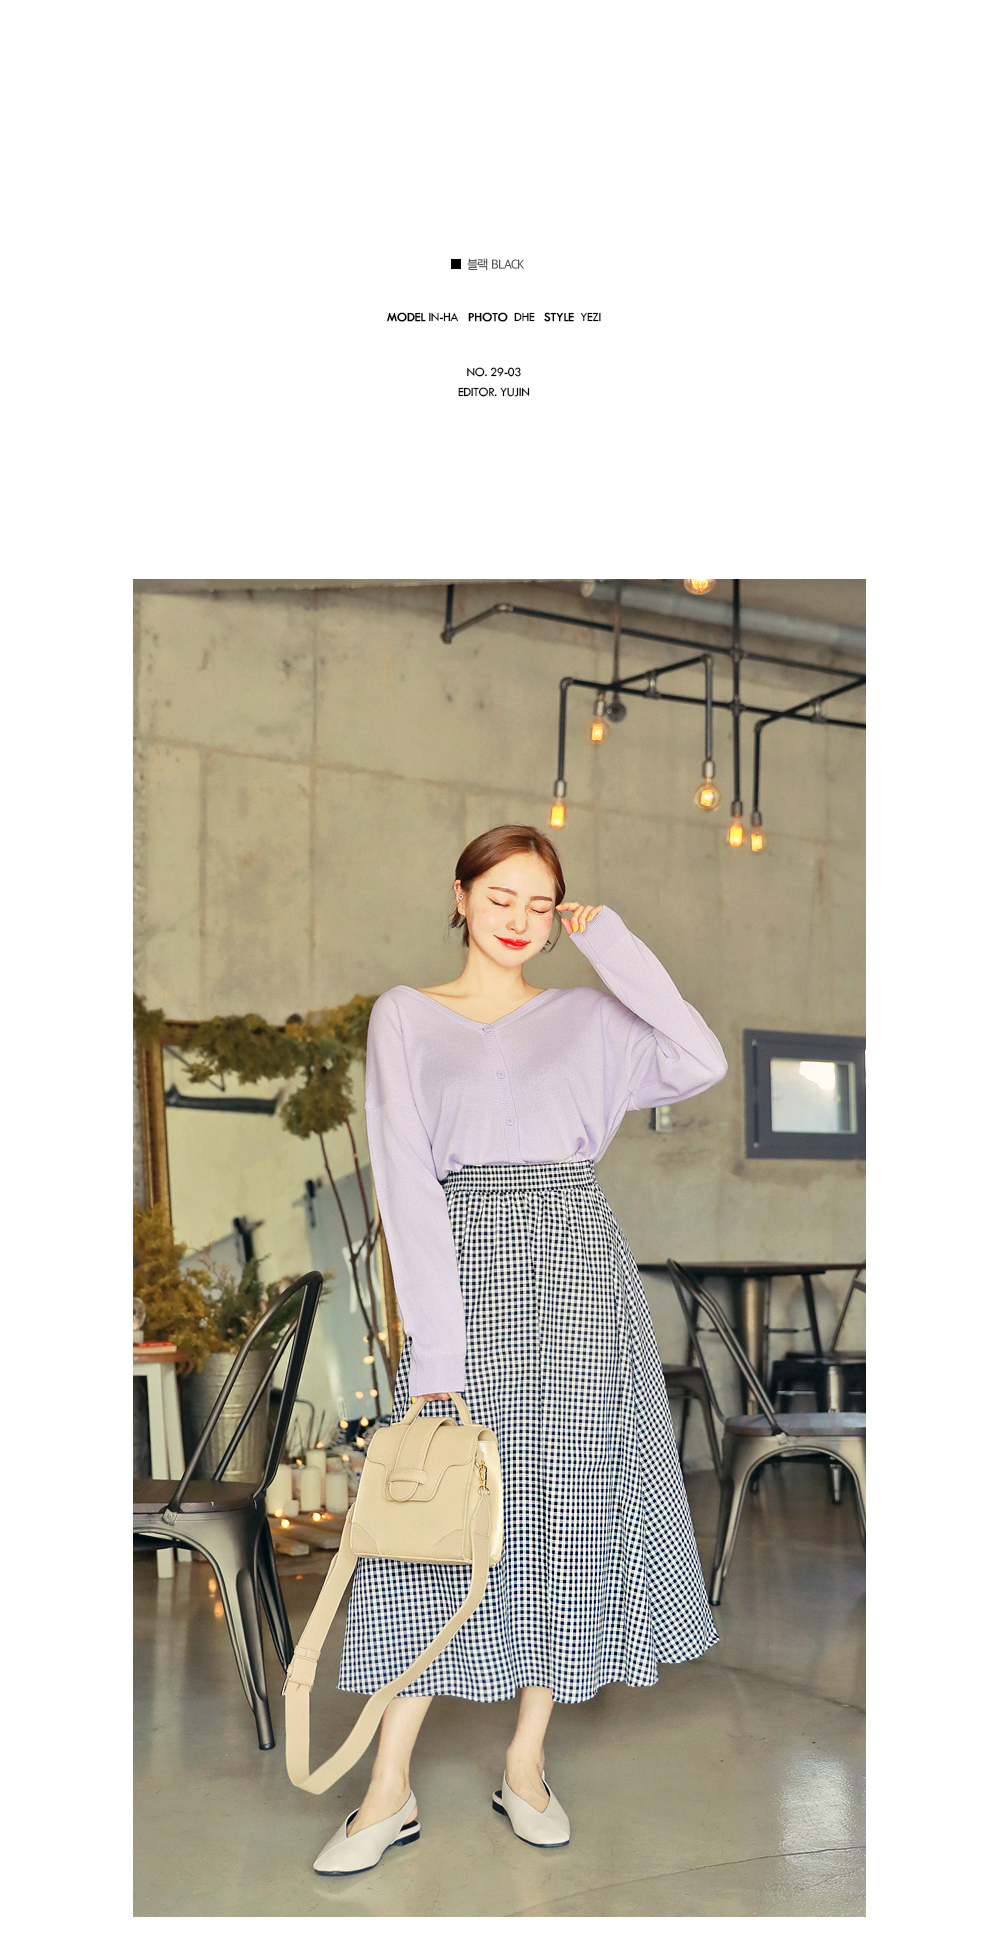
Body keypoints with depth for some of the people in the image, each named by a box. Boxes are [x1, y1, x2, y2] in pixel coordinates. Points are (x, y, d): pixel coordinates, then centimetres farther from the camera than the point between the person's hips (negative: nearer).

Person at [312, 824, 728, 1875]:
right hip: (462, 1261, -1)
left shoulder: (586, 1016, 11)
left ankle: (526, 1763, 17)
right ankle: (390, 1790, 6)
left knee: (565, 1508, 2)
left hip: (578, 1264, 1)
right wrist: (434, 1339, -11)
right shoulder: (406, 1016, 7)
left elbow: (701, 1063, -7)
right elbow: (405, 1178, -2)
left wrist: (615, 944, -2)